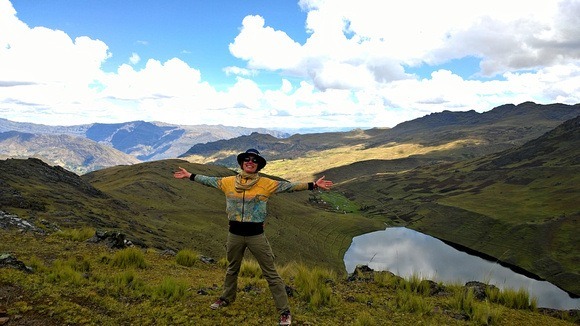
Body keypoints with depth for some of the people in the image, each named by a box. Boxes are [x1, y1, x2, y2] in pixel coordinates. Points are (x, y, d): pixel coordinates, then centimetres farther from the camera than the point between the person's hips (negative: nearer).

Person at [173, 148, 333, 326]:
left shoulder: (266, 184, -7)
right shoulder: (229, 182, 0)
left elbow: (288, 186, -11)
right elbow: (209, 180, 12)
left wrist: (313, 185, -16)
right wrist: (189, 176, 17)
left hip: (256, 234, -3)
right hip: (235, 233, 3)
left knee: (270, 273, 1)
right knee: (232, 269, 26)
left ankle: (284, 311, 10)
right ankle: (226, 298, 49)